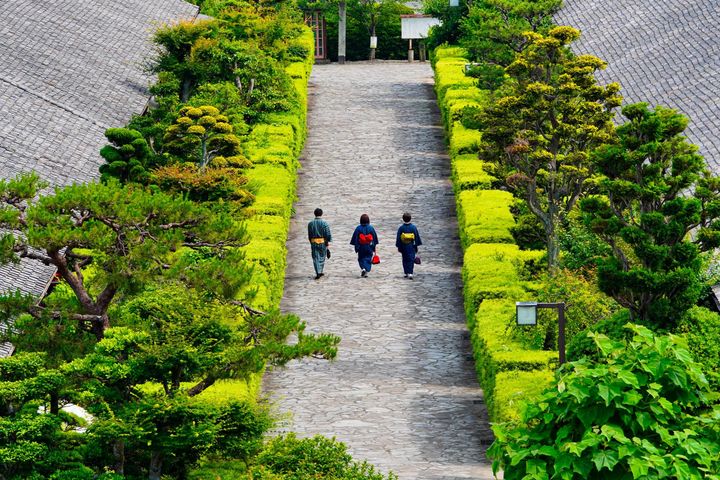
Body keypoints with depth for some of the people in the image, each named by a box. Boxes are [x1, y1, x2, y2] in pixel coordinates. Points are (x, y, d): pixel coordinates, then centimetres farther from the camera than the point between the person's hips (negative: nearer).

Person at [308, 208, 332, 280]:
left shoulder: (310, 223, 1)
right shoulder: (324, 223, -7)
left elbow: (309, 235, 8)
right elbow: (328, 234, -10)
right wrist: (328, 243, -5)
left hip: (313, 242, 1)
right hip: (323, 243, -1)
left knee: (316, 258, 2)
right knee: (322, 257, 15)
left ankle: (318, 273, -10)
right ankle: (320, 272, 24)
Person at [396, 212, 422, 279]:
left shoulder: (401, 228, -6)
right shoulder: (413, 227, -6)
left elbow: (398, 238, -2)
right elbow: (417, 237, -1)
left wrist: (398, 247, 6)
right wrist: (416, 245, 8)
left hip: (403, 246, 1)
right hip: (411, 247, -1)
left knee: (405, 260, 14)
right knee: (411, 260, 0)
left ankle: (406, 273, 16)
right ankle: (410, 273, -15)